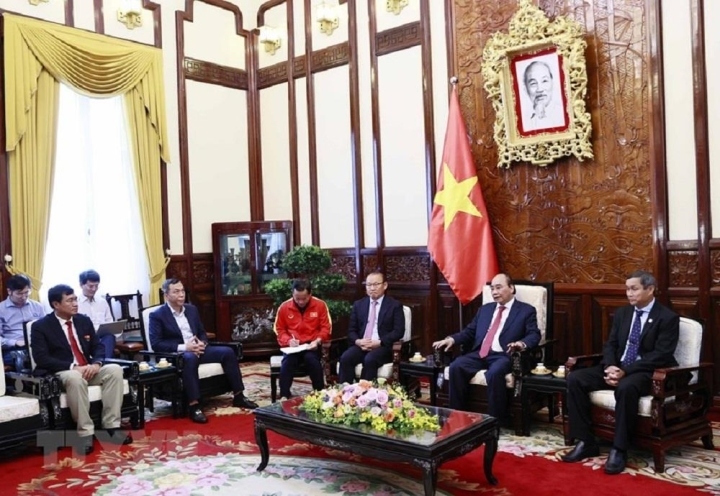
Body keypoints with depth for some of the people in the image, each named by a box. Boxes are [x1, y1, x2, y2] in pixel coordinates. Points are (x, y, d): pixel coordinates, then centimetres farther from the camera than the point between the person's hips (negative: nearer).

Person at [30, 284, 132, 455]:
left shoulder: (84, 320, 11)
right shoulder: (41, 326, -4)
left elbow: (98, 347, 11)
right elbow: (41, 358, -14)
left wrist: (96, 364, -13)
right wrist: (73, 367, -24)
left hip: (88, 369, 5)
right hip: (61, 373, -5)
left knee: (115, 369, -23)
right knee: (75, 378, -39)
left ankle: (111, 426, -21)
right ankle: (85, 433, -31)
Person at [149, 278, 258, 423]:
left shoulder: (192, 309, 13)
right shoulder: (157, 315, -6)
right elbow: (155, 344, -14)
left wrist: (202, 343, -7)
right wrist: (183, 347, -23)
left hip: (196, 349, 6)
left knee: (227, 351, -12)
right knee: (190, 358, -40)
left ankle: (238, 396, -5)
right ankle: (194, 406, -38)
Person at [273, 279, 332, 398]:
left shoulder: (320, 305, -1)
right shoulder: (284, 307, 2)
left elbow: (326, 327, 2)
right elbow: (279, 329, 10)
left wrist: (318, 341, -16)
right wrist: (289, 340, -9)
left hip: (312, 346, -1)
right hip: (293, 347, 1)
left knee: (311, 358, -34)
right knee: (287, 363, -31)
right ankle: (284, 397, -20)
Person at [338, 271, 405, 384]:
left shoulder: (395, 305, 4)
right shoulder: (358, 304, 16)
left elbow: (398, 331, -5)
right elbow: (351, 330, 13)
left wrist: (379, 342, -17)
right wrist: (358, 341, -9)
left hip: (383, 347, -3)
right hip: (360, 345, 4)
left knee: (369, 360, -35)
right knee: (345, 358, -27)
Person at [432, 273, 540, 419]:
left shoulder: (526, 310, 10)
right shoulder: (485, 309, 24)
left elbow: (534, 335, -2)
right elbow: (469, 331, 22)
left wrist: (522, 343, -25)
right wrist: (452, 339, 2)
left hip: (503, 355, -5)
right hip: (479, 354, 5)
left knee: (494, 373, -37)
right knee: (456, 366, -24)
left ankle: (495, 419, -23)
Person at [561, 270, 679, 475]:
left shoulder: (668, 318, -6)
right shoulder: (622, 313, 13)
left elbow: (661, 356, -15)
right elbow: (610, 345, 11)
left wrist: (625, 371, -23)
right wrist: (611, 366, -12)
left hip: (647, 373, -6)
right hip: (617, 368, 6)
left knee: (626, 387, -40)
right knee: (575, 378, -16)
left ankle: (619, 450, -27)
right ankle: (586, 442, -11)